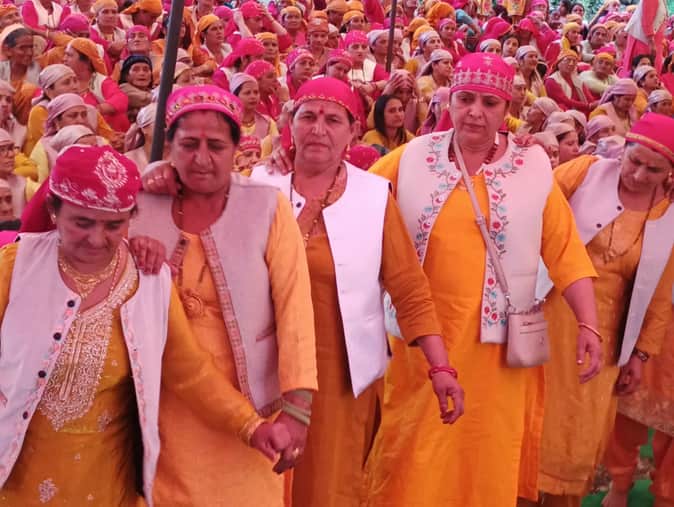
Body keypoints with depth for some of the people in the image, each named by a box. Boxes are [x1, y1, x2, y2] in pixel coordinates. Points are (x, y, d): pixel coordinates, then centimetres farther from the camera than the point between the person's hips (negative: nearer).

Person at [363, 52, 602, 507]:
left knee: (489, 456, 13)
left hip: (497, 341, 0)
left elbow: (566, 251, -2)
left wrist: (589, 324, -7)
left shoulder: (532, 168, -1)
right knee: (416, 459, 11)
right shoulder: (411, 159, 0)